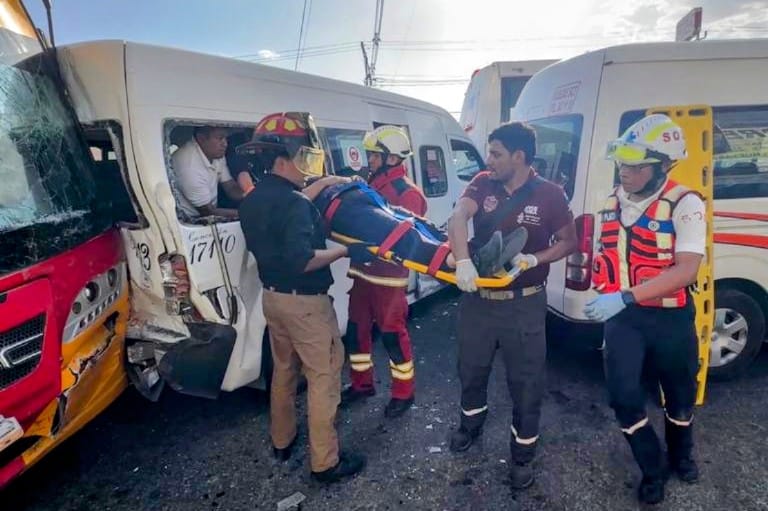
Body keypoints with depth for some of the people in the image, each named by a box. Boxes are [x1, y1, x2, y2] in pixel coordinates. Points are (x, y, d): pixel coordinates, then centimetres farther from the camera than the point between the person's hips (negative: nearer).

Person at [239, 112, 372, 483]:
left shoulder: (252, 201, 6)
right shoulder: (295, 203, -23)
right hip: (305, 302, -9)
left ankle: (282, 440, 39)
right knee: (324, 376, 3)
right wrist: (345, 251, -22)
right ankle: (325, 462, 13)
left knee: (284, 369, 23)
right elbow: (302, 260, -31)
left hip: (272, 296, 9)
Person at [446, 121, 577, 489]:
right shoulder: (482, 184, -4)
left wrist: (534, 259, -19)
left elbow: (569, 242, 0)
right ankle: (471, 424, 48)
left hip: (524, 304, -2)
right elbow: (457, 218, -21)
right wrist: (463, 261, -38)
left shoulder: (549, 194, -9)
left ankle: (522, 455, 31)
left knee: (525, 382, 9)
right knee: (471, 369, 20)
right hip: (477, 298, 3)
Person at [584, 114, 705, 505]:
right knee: (624, 395, -3)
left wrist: (624, 297, -33)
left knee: (679, 395, 17)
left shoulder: (685, 205, -17)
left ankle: (680, 454, 47)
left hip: (671, 318, -3)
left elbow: (686, 271, -26)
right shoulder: (612, 203, 1)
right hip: (622, 316, 3)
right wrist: (605, 298, 12)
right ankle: (653, 470, 23)